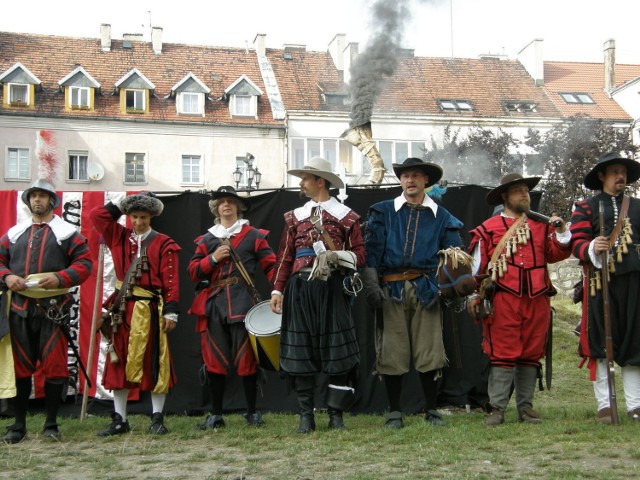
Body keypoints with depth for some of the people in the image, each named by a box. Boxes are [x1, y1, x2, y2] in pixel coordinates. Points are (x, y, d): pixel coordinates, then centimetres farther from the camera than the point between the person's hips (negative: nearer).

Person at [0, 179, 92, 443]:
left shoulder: (67, 233, 3)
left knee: (54, 368, -1)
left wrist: (60, 278, -18)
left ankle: (51, 424, 11)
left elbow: (84, 263, -3)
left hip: (54, 309, -3)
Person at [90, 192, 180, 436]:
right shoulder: (119, 237, 11)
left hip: (150, 310, -4)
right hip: (122, 309, 4)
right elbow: (96, 215, 7)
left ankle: (157, 419, 10)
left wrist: (170, 311, -11)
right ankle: (119, 420, 14)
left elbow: (171, 281, -5)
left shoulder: (163, 244, -1)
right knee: (119, 363, 6)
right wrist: (121, 206, 6)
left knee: (154, 363, 1)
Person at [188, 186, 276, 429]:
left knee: (246, 359, -1)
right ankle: (216, 415, 13)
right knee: (215, 360, 4)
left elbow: (270, 265, 3)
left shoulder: (254, 236, 8)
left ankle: (252, 412, 13)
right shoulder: (206, 239, 17)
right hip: (214, 304, 3)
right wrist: (213, 258, -5)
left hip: (243, 303, -3)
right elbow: (193, 271, 11)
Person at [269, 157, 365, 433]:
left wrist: (338, 255, -16)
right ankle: (306, 415, 9)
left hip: (332, 288, -2)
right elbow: (285, 256, 12)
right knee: (300, 351, 1)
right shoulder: (295, 216, 15)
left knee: (338, 351, -3)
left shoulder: (346, 216, 7)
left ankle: (336, 414, 7)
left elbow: (360, 254, 4)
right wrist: (277, 290, 4)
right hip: (300, 288, 3)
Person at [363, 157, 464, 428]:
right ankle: (394, 412, 12)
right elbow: (371, 251, 2)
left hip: (426, 290, 1)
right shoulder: (383, 212, 10)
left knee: (429, 350, 1)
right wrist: (371, 284, -10)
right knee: (393, 351, 1)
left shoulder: (440, 217, 13)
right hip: (392, 290, 0)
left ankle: (431, 411, 16)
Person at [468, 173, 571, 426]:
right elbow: (478, 266, 5)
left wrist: (561, 233, -6)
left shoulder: (541, 225, 17)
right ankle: (497, 408, -1)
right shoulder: (489, 228, 5)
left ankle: (526, 407, 16)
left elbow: (556, 254, 7)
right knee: (503, 354, -5)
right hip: (504, 300, -4)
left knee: (531, 355, 8)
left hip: (537, 300, 4)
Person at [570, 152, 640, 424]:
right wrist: (591, 249, -23)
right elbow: (577, 242, -2)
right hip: (601, 282, -3)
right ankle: (604, 405, 6)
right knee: (600, 342, -2)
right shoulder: (586, 207, 7)